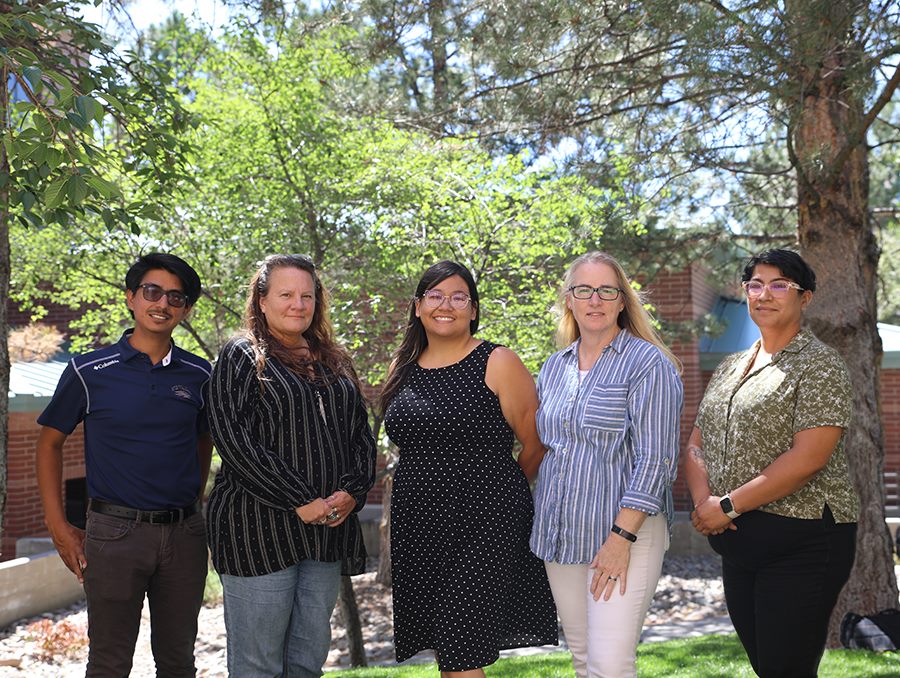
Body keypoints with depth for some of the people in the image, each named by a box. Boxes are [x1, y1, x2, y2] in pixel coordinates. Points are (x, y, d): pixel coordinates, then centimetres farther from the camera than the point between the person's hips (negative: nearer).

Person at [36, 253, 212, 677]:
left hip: (184, 533, 3)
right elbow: (50, 442, 3)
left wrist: (194, 505, 12)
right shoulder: (89, 371, -5)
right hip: (115, 531, -3)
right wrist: (58, 525, -3)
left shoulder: (198, 375, 4)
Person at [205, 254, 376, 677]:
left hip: (327, 528, 6)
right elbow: (233, 440, -13)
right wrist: (301, 502, -16)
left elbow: (361, 433, 16)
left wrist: (352, 491, -4)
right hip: (258, 527, -6)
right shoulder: (241, 357, -2)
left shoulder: (335, 363, 17)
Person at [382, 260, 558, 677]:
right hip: (418, 527, 6)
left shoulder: (497, 364, -6)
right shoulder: (402, 369, 10)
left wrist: (499, 487, 7)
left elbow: (534, 445, -3)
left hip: (483, 524, -5)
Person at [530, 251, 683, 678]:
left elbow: (654, 459, -13)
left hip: (623, 535, -6)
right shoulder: (554, 368, 12)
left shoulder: (648, 364, -7)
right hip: (560, 537, 6)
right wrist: (542, 527, 13)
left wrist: (622, 536, -18)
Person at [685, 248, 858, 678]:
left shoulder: (818, 365, -7)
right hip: (738, 546, 7)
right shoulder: (729, 369, 15)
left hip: (801, 543, -7)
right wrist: (703, 500, -7)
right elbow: (697, 445, 14)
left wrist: (729, 505, -17)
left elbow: (807, 458, -18)